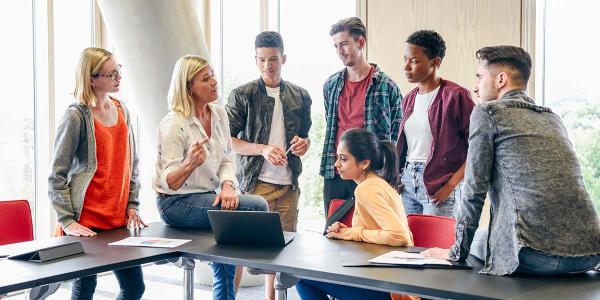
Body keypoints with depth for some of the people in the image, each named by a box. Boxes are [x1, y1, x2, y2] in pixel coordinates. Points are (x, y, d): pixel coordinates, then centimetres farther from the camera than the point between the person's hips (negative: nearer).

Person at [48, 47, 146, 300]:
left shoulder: (121, 111, 10)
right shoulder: (76, 117, -10)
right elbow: (57, 176, -10)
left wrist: (132, 204, 10)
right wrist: (67, 221, -14)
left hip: (119, 220, 7)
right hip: (86, 224, -6)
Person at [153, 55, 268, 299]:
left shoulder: (219, 114, 6)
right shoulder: (174, 124, -16)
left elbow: (227, 159, 9)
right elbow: (170, 182, -17)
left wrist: (227, 185, -13)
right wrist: (190, 163, -38)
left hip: (209, 197, 7)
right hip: (176, 203, -7)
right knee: (257, 206, -19)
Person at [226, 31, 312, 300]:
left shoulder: (300, 96, 11)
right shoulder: (242, 95, -1)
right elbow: (228, 140, -3)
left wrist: (303, 143, -2)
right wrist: (263, 149, -16)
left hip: (289, 185, 4)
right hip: (255, 184, -4)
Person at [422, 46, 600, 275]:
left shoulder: (487, 112, 2)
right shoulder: (553, 118, 21)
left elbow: (474, 190, -1)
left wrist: (457, 252, 9)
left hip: (535, 256, -6)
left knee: (480, 241, 22)